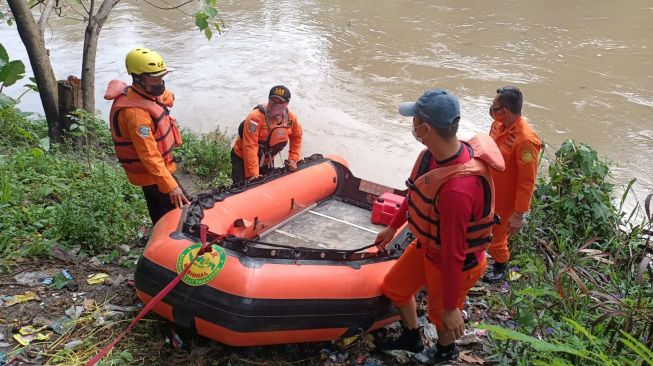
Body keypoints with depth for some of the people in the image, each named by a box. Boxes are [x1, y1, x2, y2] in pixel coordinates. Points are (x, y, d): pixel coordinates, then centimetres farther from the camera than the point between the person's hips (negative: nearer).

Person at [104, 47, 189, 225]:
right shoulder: (136, 112, -30)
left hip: (156, 169, 9)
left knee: (160, 217, 22)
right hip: (151, 173, -9)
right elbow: (149, 156, -32)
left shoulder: (147, 93, -1)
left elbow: (167, 96, 27)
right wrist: (170, 186, -33)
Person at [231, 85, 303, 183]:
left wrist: (293, 159, 2)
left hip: (267, 162, 6)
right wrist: (254, 175, -33)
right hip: (243, 160, -6)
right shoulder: (255, 118, -31)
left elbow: (296, 137, 10)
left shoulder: (291, 118, -10)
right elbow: (250, 147, -32)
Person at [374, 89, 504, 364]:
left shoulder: (457, 189, -42)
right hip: (426, 246, 8)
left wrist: (451, 308, -22)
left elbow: (453, 254, -33)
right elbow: (415, 193, 6)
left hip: (455, 265, -8)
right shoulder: (434, 154, -14)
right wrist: (393, 227, 20)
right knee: (394, 288, 23)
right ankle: (411, 339, 51)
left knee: (441, 315, 21)